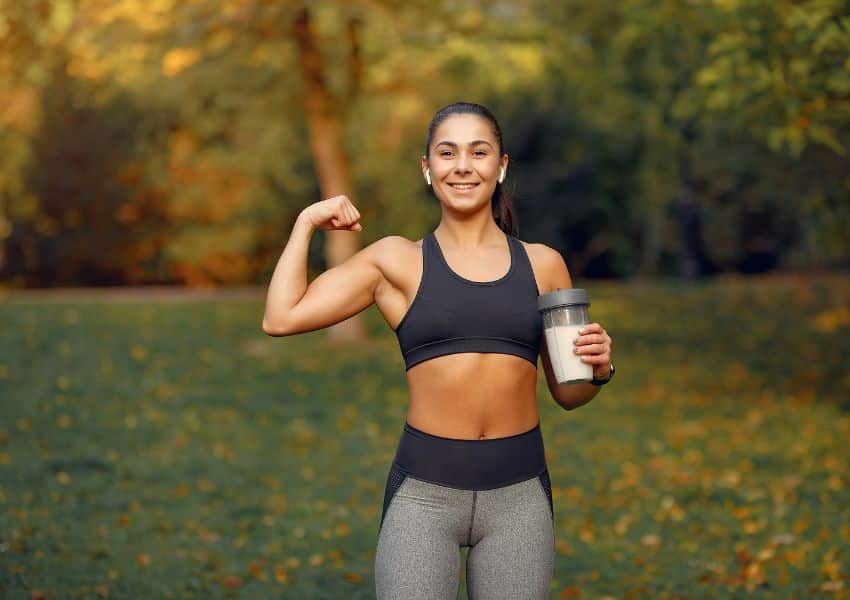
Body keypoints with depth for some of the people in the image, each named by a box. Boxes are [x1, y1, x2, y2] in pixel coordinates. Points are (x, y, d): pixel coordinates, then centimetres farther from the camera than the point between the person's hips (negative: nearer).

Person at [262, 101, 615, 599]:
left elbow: (567, 393, 15)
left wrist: (599, 369, -6)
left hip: (518, 493, 2)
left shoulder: (542, 264, 8)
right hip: (424, 491, -2)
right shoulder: (396, 260, 4)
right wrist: (307, 223, 4)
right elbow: (281, 318, -4)